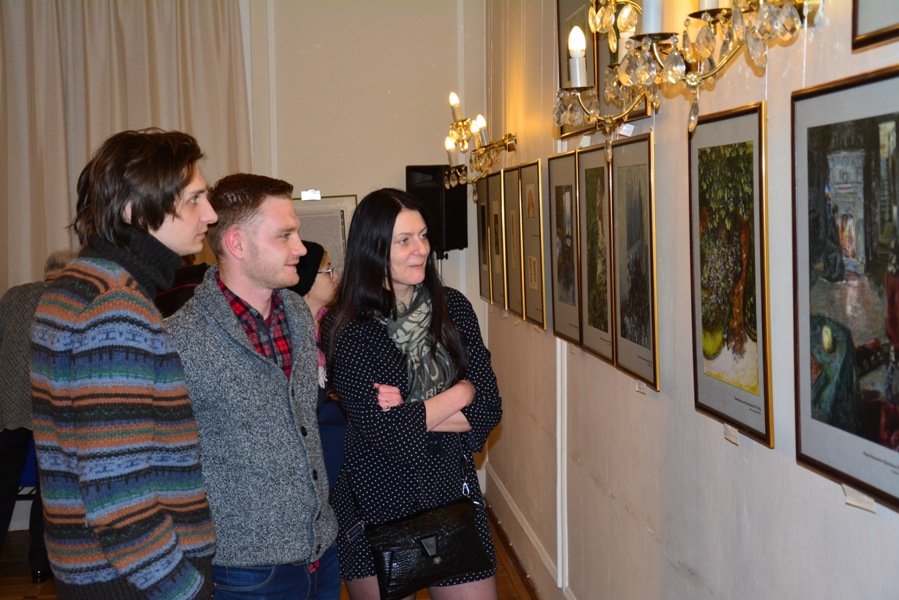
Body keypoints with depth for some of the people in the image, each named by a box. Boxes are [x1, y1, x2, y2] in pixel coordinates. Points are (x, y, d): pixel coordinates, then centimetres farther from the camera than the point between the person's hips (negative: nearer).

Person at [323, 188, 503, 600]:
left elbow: (488, 408, -5)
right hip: (376, 505, -2)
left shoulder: (452, 308, -1)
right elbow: (386, 433, -19)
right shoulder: (346, 329, -12)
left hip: (452, 492, 3)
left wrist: (411, 413, -15)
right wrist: (459, 393, -10)